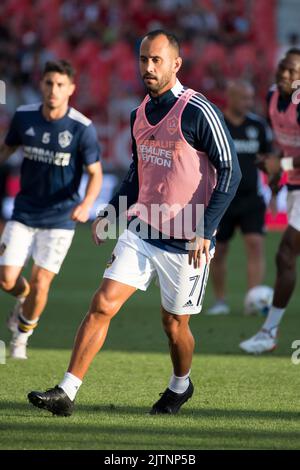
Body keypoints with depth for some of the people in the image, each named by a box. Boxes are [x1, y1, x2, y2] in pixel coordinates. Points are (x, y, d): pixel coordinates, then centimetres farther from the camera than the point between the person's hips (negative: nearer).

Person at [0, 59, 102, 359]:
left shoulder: (82, 129, -14)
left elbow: (95, 173, -7)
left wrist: (86, 204, -24)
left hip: (59, 217, -2)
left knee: (41, 283, -7)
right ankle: (24, 298, 31)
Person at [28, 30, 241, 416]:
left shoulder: (198, 112, -15)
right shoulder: (140, 113, 7)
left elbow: (230, 172, -13)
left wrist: (205, 231, -18)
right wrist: (110, 213, 10)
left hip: (186, 241, -6)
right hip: (141, 232, 6)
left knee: (174, 324, 8)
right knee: (102, 305, -6)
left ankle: (180, 386, 37)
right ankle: (66, 393, -7)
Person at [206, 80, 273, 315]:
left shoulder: (258, 125, 4)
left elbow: (268, 158, 15)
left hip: (251, 199, 1)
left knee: (255, 244, -15)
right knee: (218, 252, 5)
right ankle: (220, 301, 22)